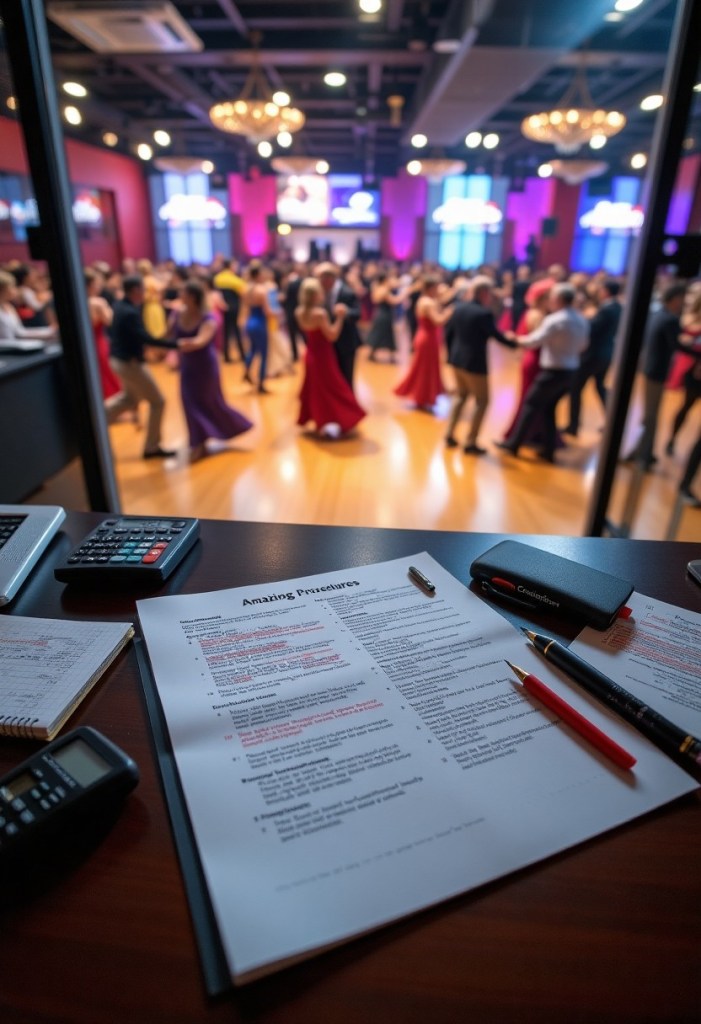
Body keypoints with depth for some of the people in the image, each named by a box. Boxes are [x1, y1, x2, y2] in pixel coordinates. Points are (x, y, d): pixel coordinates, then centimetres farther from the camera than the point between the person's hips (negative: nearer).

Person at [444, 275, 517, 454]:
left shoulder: (459, 307, 3)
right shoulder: (484, 313, -17)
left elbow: (448, 332, 8)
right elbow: (496, 335, -12)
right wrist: (513, 343, 5)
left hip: (457, 360, 7)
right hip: (474, 363, -7)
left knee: (461, 395, 24)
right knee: (482, 401, 6)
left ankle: (449, 434, 22)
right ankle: (470, 443, 6)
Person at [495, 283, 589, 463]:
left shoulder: (554, 320, -17)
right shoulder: (582, 321, 8)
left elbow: (533, 341, -16)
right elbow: (583, 345, 19)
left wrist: (516, 339, 0)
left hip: (553, 372, -8)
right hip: (570, 372, 8)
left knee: (531, 405, 3)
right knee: (548, 408, 16)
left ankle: (513, 444, 9)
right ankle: (549, 451, 16)